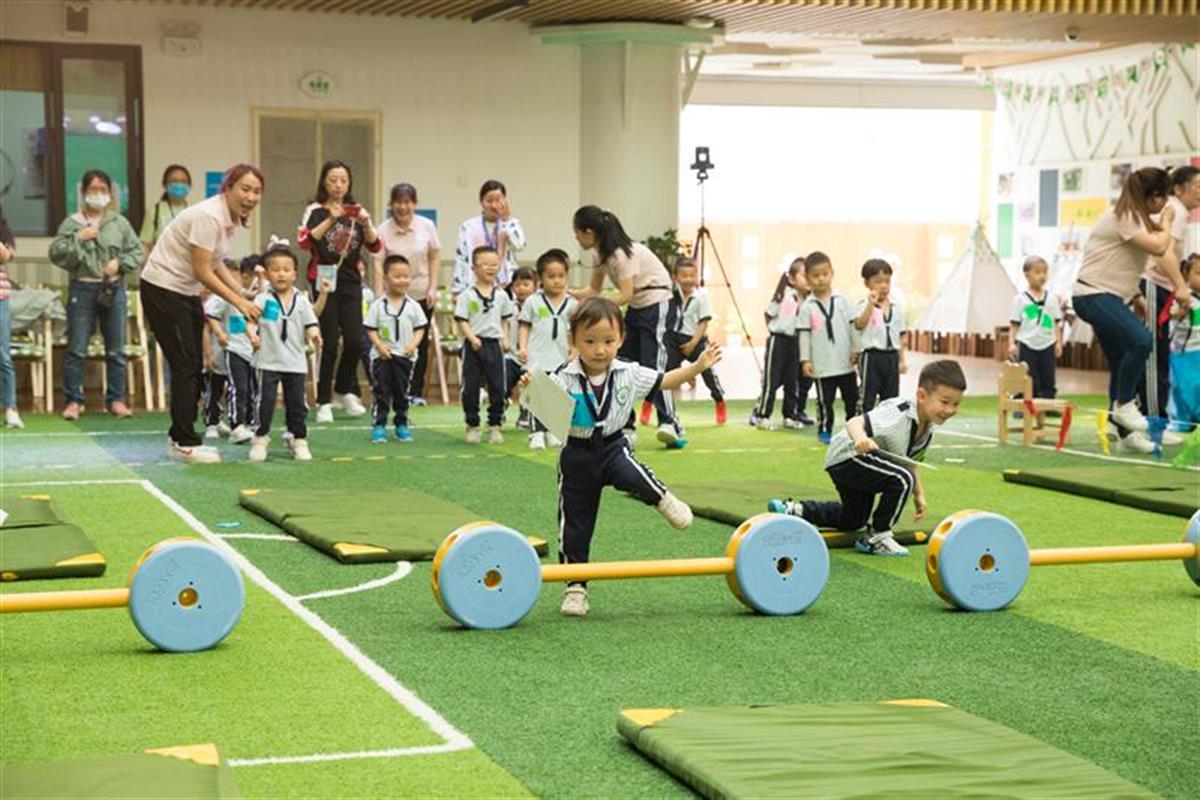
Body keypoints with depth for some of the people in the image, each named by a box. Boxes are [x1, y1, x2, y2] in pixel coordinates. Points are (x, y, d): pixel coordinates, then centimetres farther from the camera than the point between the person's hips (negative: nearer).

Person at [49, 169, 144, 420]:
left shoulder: (119, 223, 7)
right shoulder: (72, 223, 3)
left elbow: (138, 251, 9)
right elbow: (56, 253, -2)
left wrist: (120, 262, -7)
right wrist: (78, 238, -12)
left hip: (114, 289, 2)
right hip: (82, 289, -2)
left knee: (116, 350, 6)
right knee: (76, 349, -2)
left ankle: (116, 399, 14)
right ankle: (73, 401, 5)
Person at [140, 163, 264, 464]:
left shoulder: (232, 218, 5)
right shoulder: (209, 216, -24)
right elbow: (202, 272, -22)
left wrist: (246, 295, 2)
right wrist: (239, 303, -18)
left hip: (186, 292, 9)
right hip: (161, 289, -9)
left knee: (195, 367, 9)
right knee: (185, 365, -7)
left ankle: (180, 438, 19)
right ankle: (184, 443, -1)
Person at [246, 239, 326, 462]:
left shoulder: (301, 301, 5)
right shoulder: (263, 299, -2)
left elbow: (310, 323, 5)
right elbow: (250, 319, -7)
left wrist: (314, 335, -16)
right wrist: (252, 333, -27)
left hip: (295, 362, 3)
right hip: (268, 360, -3)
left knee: (297, 403, 8)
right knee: (265, 400, -4)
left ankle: (299, 440, 18)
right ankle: (260, 438, 8)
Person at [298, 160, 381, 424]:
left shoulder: (357, 211, 9)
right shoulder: (316, 211, 1)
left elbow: (375, 247, 4)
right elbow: (305, 242, -15)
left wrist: (366, 223, -13)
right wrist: (331, 219, -21)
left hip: (350, 281, 3)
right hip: (324, 280, -3)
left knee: (355, 341, -2)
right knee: (330, 342, -6)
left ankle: (344, 390, 23)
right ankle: (324, 402, 5)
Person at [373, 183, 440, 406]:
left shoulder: (426, 226, -5)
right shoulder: (383, 230, -10)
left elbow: (434, 257, 3)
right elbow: (378, 266, -12)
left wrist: (433, 288, -3)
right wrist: (380, 298, -18)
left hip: (421, 293, 2)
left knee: (420, 342, 5)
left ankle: (416, 392, 15)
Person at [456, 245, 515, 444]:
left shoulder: (501, 295, 6)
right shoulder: (467, 296, -5)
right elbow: (462, 321, -7)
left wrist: (505, 338, 4)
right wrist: (472, 338, -18)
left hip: (494, 344, 3)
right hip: (474, 345, -3)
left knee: (497, 388, 3)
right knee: (470, 388, 3)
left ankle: (494, 426, 13)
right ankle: (472, 426, 14)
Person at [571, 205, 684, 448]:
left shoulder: (622, 252, -22)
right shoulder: (601, 253, 5)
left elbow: (626, 294, -23)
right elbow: (594, 290, 12)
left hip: (658, 305, -9)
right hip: (636, 309, 9)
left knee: (653, 365, -19)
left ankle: (670, 424, -23)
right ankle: (625, 426, 7)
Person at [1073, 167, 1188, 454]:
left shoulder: (1134, 218, 19)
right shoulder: (1124, 218, -15)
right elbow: (1159, 248, -23)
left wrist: (1135, 295, 13)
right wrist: (1167, 222, -4)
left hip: (1110, 298, 11)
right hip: (1093, 295, -11)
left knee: (1122, 366, 8)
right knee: (1141, 340, -29)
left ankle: (1127, 432, 13)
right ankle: (1123, 405, -16)